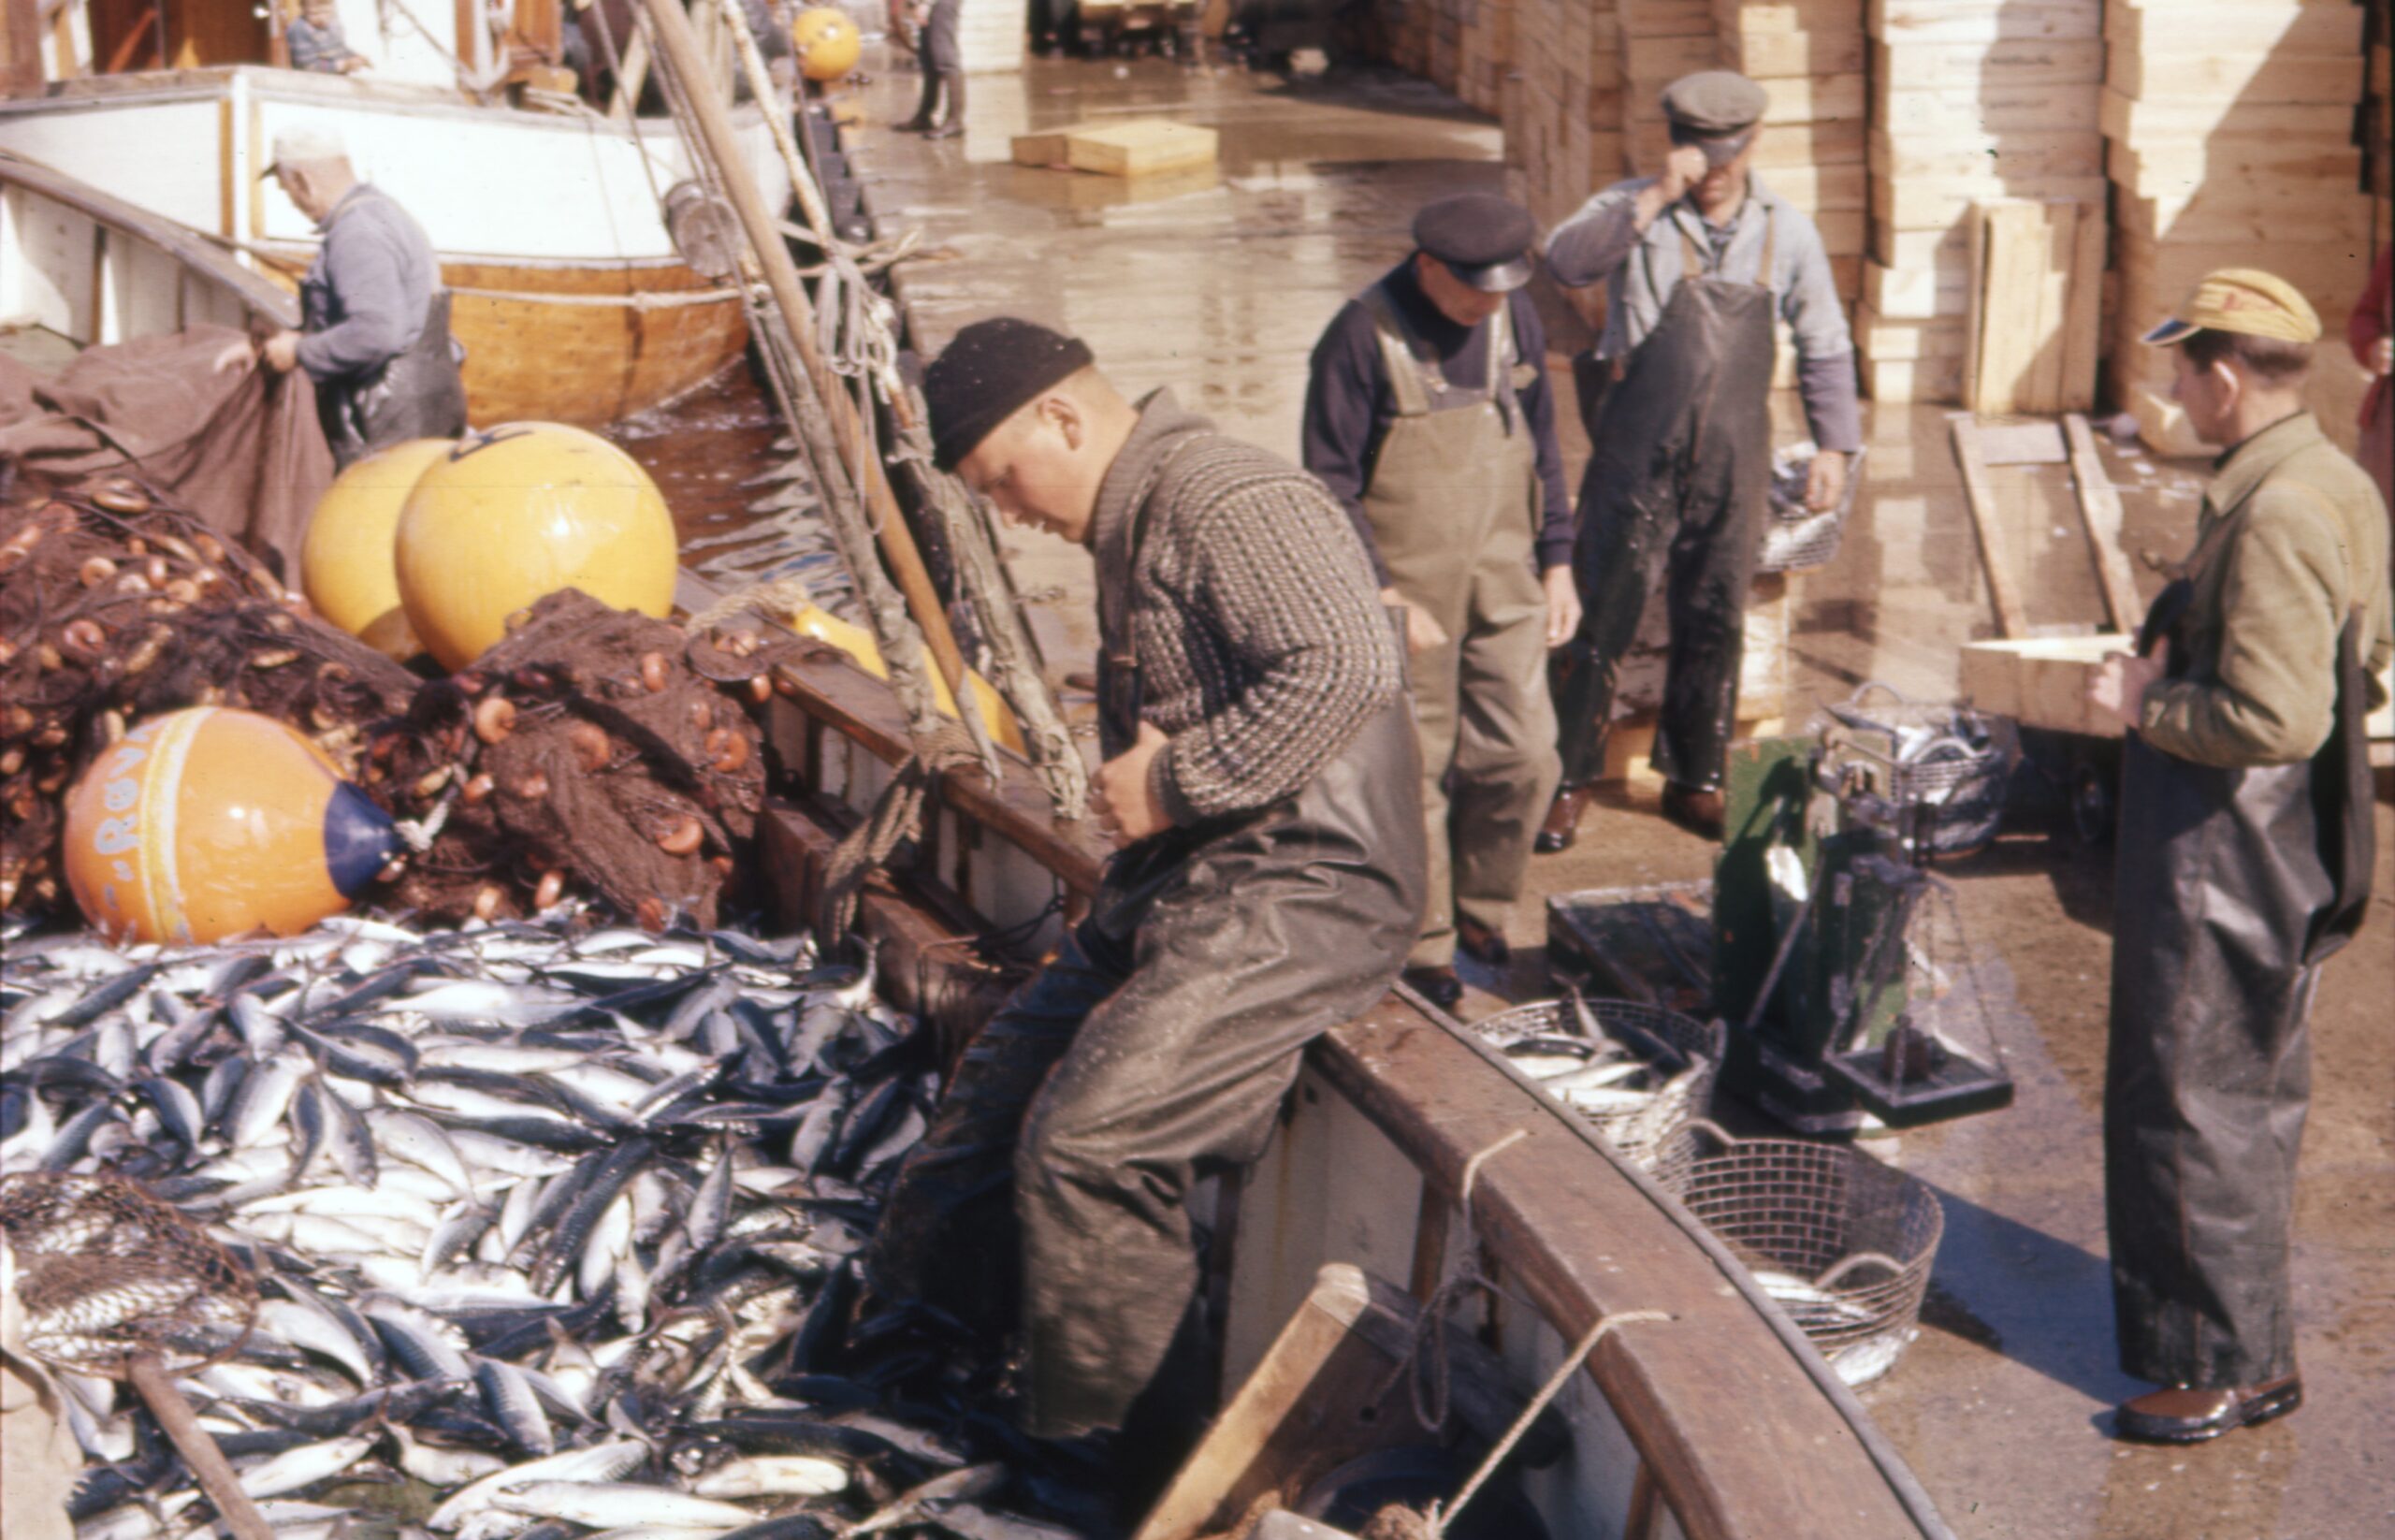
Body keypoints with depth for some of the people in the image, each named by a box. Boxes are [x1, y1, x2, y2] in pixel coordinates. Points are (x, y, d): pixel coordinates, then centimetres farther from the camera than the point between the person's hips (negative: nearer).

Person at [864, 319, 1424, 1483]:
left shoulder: (1228, 503, -17)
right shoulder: (1134, 527, 16)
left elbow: (1350, 665, -30)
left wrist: (1173, 784, -21)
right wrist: (1131, 787, 3)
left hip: (1302, 889, -11)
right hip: (1186, 881, 11)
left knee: (1086, 1137, -19)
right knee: (1007, 1077, 16)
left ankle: (1137, 1459, -4)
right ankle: (909, 1310, 34)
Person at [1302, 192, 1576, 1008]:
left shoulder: (1513, 319, 5)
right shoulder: (1361, 337, -13)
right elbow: (1330, 484, -11)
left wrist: (1557, 561, 11)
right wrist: (1384, 592, -15)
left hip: (1504, 584, 5)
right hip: (1409, 592, -5)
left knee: (1523, 759, 4)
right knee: (1413, 773, 3)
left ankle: (1480, 917, 26)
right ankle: (1425, 947, 18)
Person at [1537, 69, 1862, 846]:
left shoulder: (1786, 232, 5)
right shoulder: (1636, 210, -3)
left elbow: (1824, 345, 14)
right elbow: (1567, 261, -23)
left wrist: (1834, 443, 9)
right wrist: (1656, 197, -26)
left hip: (1733, 460, 3)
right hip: (1638, 453, -3)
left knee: (1715, 623, 10)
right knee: (1601, 616, 0)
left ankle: (1695, 781, 24)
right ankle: (1570, 778, 11)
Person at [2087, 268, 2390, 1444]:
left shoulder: (2272, 518, -25)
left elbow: (2276, 721, -30)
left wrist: (2146, 703, -15)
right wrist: (2182, 658, 11)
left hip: (2222, 858, -10)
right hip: (2290, 853, 10)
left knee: (2190, 1108, 1)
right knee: (2252, 1097, 20)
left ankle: (2225, 1367, 11)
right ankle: (2252, 1344, 33)